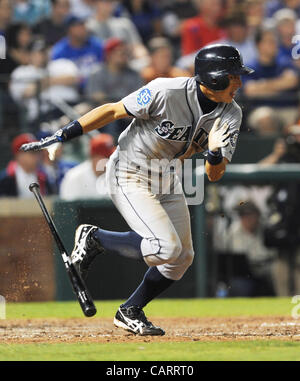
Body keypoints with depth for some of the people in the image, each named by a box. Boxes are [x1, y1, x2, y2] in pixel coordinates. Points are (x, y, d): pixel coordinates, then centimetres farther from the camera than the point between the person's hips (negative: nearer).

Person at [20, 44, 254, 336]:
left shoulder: (230, 114, -10)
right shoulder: (166, 92, -28)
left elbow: (214, 175, -9)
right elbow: (112, 111, -18)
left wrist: (215, 155, -33)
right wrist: (61, 137, -17)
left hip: (167, 180, 7)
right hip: (130, 177, -7)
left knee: (182, 258, 9)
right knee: (166, 248, -22)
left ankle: (130, 312, 28)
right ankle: (94, 239, 0)